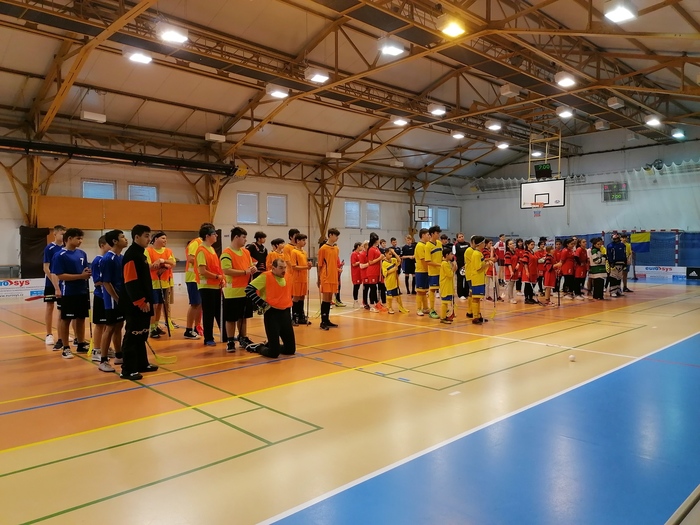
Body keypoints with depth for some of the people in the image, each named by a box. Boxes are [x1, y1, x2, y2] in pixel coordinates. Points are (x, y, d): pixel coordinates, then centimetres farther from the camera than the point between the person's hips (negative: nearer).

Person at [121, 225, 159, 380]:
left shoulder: (141, 253, 16)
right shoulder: (131, 255, -15)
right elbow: (131, 282, -22)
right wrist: (141, 301, -22)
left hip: (143, 302, 10)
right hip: (135, 304, -10)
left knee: (142, 335, 16)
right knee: (132, 335, -5)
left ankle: (142, 364, 26)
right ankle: (128, 370, 1)